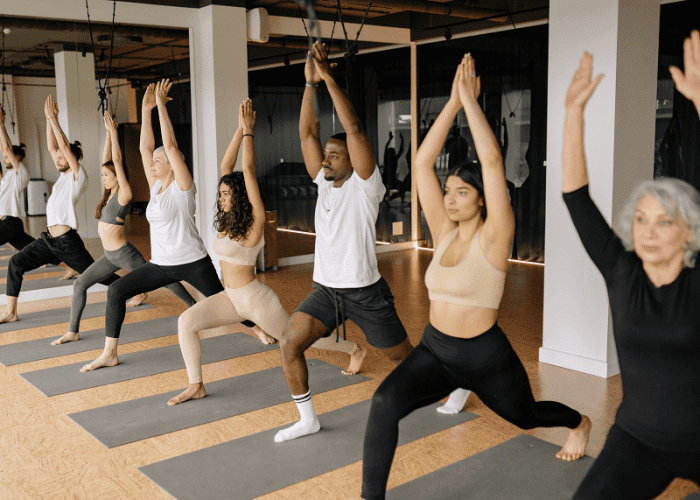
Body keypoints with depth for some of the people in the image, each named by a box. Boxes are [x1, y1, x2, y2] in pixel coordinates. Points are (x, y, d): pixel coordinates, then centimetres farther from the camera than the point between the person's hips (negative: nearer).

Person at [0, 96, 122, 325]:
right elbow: (52, 146, 14)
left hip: (67, 241, -8)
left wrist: (53, 118, -12)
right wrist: (48, 119, 7)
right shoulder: (64, 174, 14)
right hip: (49, 239, 8)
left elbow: (64, 145, -15)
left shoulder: (79, 175, -8)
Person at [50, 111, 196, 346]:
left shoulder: (124, 195, -14)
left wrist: (114, 132, -14)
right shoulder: (110, 193, 7)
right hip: (110, 255, 8)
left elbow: (117, 161, -18)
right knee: (80, 284, 3)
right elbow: (107, 160, 7)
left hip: (124, 254, -8)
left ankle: (195, 306, 20)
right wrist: (108, 134, 6)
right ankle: (73, 332, 8)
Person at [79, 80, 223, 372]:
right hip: (161, 264, 7)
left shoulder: (182, 186, -12)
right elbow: (145, 148, 3)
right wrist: (146, 109, 1)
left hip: (192, 263, -7)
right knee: (116, 291, -1)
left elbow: (170, 145, -20)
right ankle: (109, 354, 6)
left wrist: (162, 105, -17)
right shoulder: (156, 185, 7)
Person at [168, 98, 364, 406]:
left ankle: (354, 349, 31)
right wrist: (240, 129, -4)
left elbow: (248, 171, -23)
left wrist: (248, 131, -18)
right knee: (186, 322, -10)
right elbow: (226, 166, 0)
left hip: (256, 300, -7)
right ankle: (196, 386, -1)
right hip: (231, 298, 7)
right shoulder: (229, 219, 3)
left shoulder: (255, 220, -17)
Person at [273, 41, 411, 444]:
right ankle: (308, 419, 9)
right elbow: (308, 133, 0)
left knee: (405, 356, 9)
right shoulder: (325, 182, 5)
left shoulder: (364, 184, -12)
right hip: (325, 289, 6)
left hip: (365, 292, -5)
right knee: (289, 345, -7)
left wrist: (330, 78, -25)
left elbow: (355, 129, -23)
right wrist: (311, 83, -9)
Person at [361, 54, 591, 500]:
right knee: (386, 402, -25)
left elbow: (493, 162, -28)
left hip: (486, 358, -3)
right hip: (434, 351, 4)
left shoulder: (493, 237, -16)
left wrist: (471, 100, -24)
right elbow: (423, 162, -8)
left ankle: (580, 422, 61)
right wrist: (453, 102, -13)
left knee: (526, 416, 26)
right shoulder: (444, 232, -3)